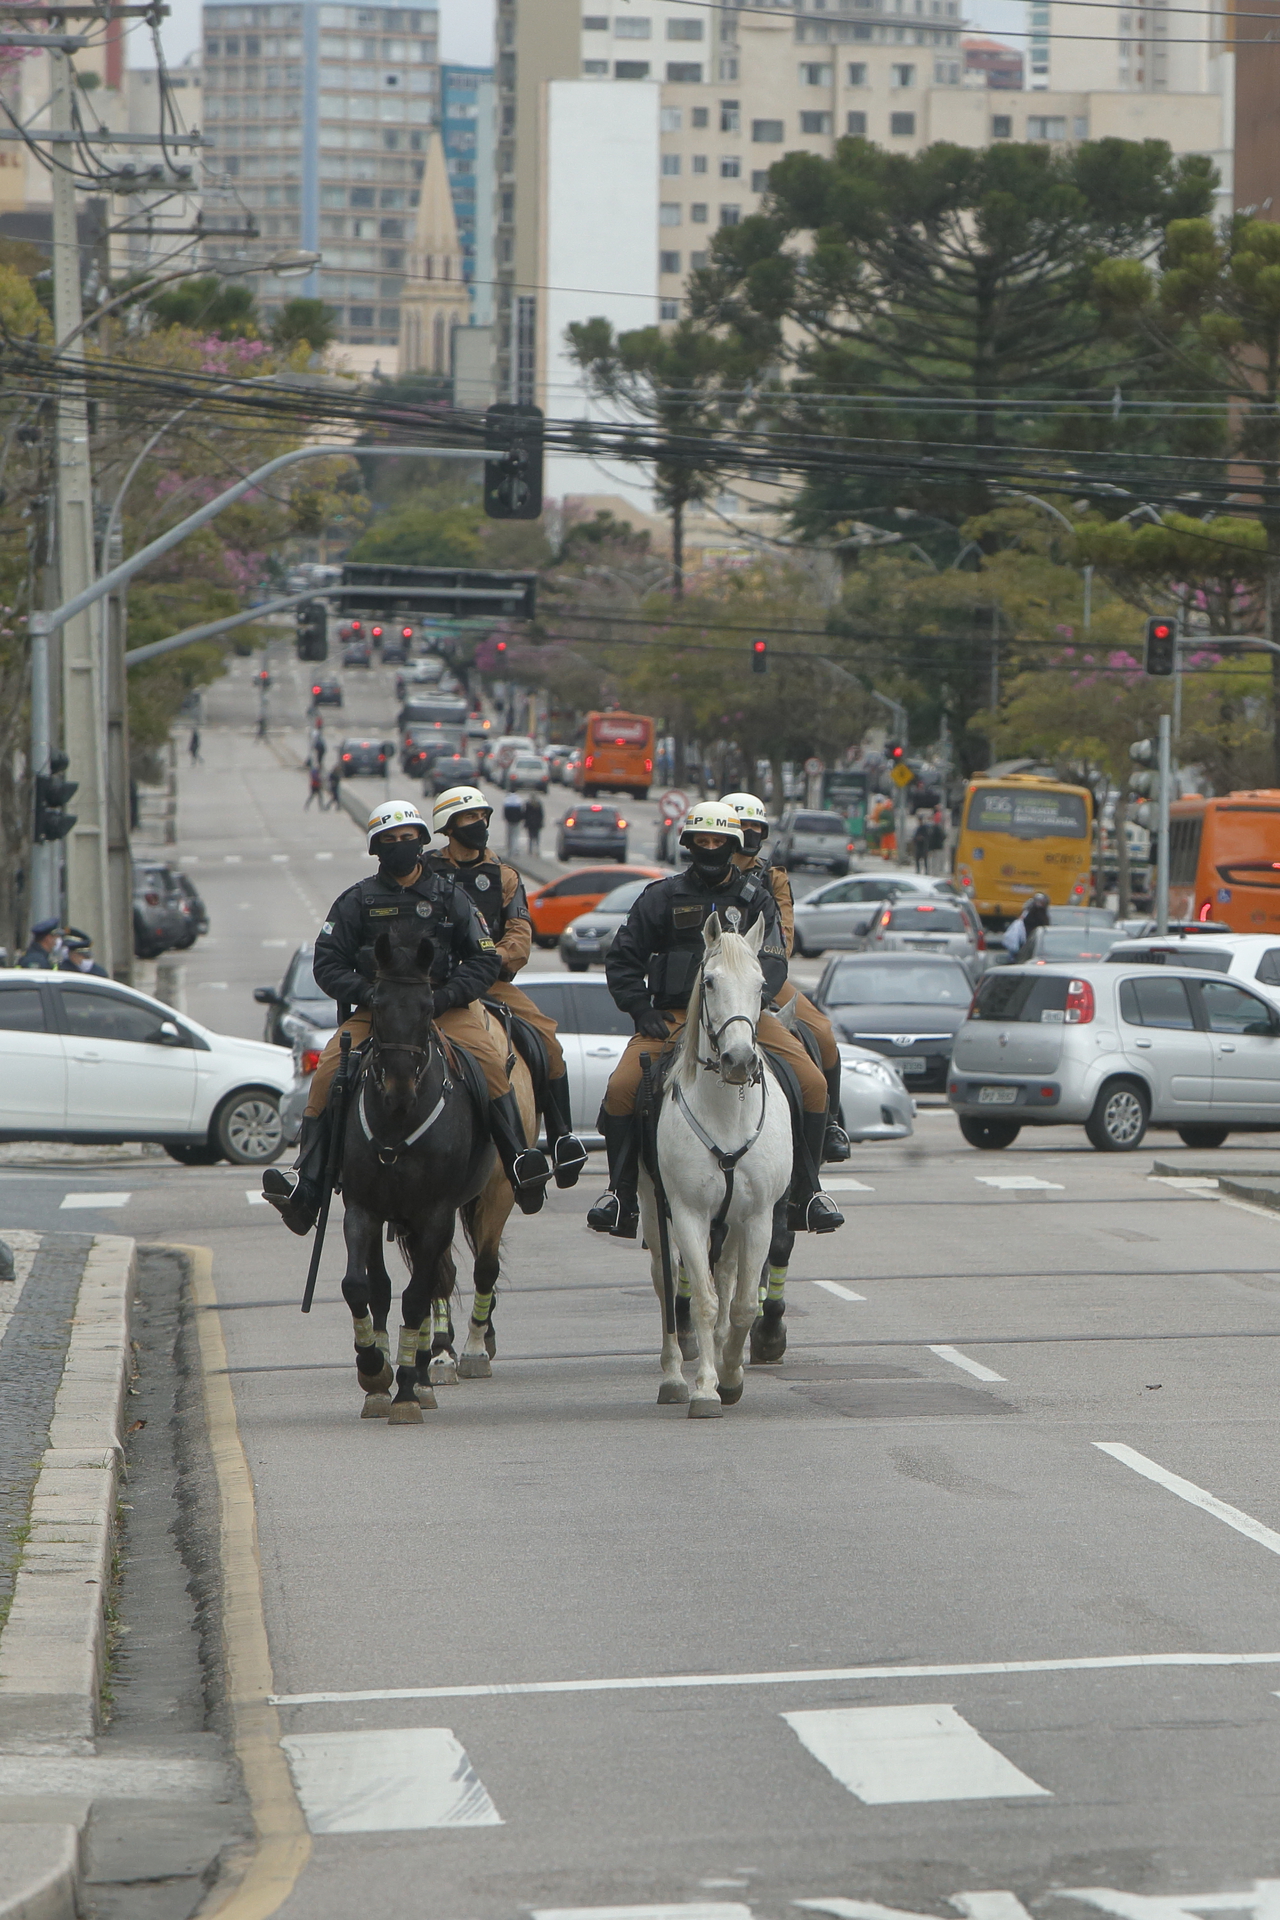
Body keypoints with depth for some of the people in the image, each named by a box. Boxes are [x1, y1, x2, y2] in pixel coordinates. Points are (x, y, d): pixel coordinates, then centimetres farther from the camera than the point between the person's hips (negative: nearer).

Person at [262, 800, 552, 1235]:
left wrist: (447, 996, -10)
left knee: (490, 1059, -28)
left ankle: (521, 1165, -29)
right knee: (327, 1072, -23)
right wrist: (366, 994, -12)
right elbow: (327, 963, 5)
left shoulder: (449, 896, 10)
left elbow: (485, 959, 7)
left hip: (442, 1007, 0)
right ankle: (306, 1186, -23)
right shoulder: (357, 901, 9)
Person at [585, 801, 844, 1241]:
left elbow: (773, 963, 1)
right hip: (673, 1014, 0)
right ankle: (621, 1192, -6)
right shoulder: (663, 897, 7)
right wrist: (642, 1011, -5)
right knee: (622, 1087, -23)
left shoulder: (757, 899, 9)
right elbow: (623, 960, 10)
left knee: (813, 1084, -17)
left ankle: (806, 1193, -3)